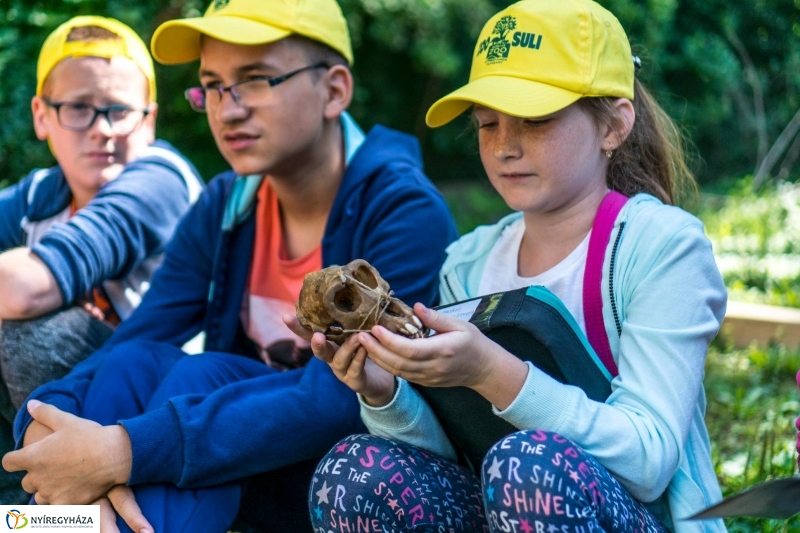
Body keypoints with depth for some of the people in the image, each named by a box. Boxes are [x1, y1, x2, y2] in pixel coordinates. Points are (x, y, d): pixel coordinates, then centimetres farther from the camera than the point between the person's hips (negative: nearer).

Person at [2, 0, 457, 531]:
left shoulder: (404, 210, -18)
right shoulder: (222, 209, 2)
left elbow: (345, 394, -30)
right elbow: (137, 337, -8)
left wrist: (130, 450, -37)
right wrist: (48, 420, -32)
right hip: (258, 486, 6)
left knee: (203, 376, -28)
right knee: (135, 361, -21)